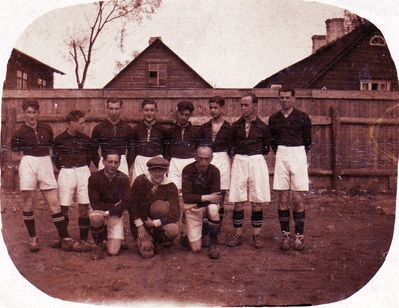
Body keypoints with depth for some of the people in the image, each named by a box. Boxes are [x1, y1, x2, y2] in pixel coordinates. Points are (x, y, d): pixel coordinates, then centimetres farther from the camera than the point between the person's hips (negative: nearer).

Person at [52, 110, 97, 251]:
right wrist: (63, 168, 6)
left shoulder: (86, 139, 1)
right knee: (63, 207, 3)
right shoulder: (59, 139, -3)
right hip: (66, 173, -1)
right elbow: (55, 157, 10)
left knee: (84, 207, -1)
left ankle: (83, 240, 6)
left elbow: (93, 154, 17)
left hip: (83, 172, 1)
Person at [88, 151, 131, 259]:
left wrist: (109, 212, -24)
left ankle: (107, 236, 24)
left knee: (113, 252, -12)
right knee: (95, 217, -40)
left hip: (115, 215, 1)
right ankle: (99, 246, -11)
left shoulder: (123, 179, -11)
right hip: (99, 211, -1)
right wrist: (114, 206, -20)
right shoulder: (94, 178, -15)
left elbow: (126, 203, -13)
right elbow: (94, 204, -15)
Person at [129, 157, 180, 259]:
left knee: (173, 230, -32)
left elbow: (175, 214, -20)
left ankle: (160, 240, 2)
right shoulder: (140, 181, -11)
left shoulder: (170, 187, -12)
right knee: (147, 253, -18)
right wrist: (140, 226, -13)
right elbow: (132, 205, -8)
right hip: (141, 221, -1)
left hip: (160, 222, 1)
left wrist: (154, 223, -21)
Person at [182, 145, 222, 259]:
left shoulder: (214, 171, -13)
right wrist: (207, 197, -26)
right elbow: (186, 197, -20)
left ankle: (213, 244, -15)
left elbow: (216, 196, -15)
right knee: (195, 249, -5)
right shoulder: (188, 170, -16)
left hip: (208, 204, 1)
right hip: (193, 208, -1)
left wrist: (197, 198, -26)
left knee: (213, 210, -38)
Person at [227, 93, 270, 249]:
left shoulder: (262, 127, 4)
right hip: (239, 161, 1)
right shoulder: (236, 126, 7)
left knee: (257, 201, 1)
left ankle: (256, 236, 12)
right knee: (238, 201, 2)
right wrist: (236, 153, 1)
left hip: (257, 161, -1)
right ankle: (238, 235, 11)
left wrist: (257, 153, 4)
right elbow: (231, 145, 14)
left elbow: (266, 148, 13)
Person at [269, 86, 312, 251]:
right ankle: (285, 235, 11)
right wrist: (279, 153, 10)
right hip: (281, 156, 2)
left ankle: (299, 236, 8)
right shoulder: (274, 118, 9)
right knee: (283, 198, 3)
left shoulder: (302, 117, 1)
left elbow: (308, 140, 9)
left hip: (298, 155, -2)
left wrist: (301, 154, 9)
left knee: (297, 198, -2)